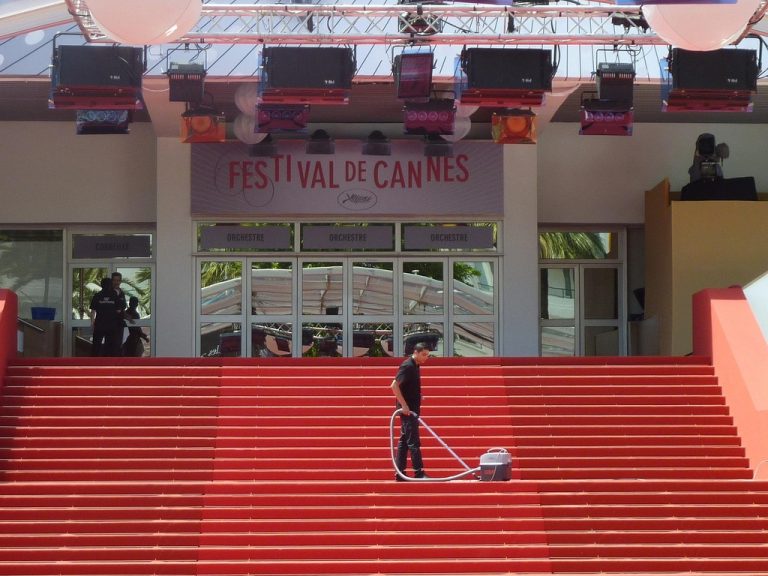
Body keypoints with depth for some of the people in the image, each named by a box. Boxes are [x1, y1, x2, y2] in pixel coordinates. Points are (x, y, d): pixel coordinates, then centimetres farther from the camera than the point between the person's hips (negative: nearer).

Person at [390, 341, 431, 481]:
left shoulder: (415, 366, 13)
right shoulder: (407, 366, -15)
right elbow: (394, 386, -22)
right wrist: (404, 405, -23)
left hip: (411, 410, 9)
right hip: (407, 410, -9)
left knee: (404, 441, 9)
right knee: (413, 441, -7)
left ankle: (400, 473, 11)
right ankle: (419, 472, -6)